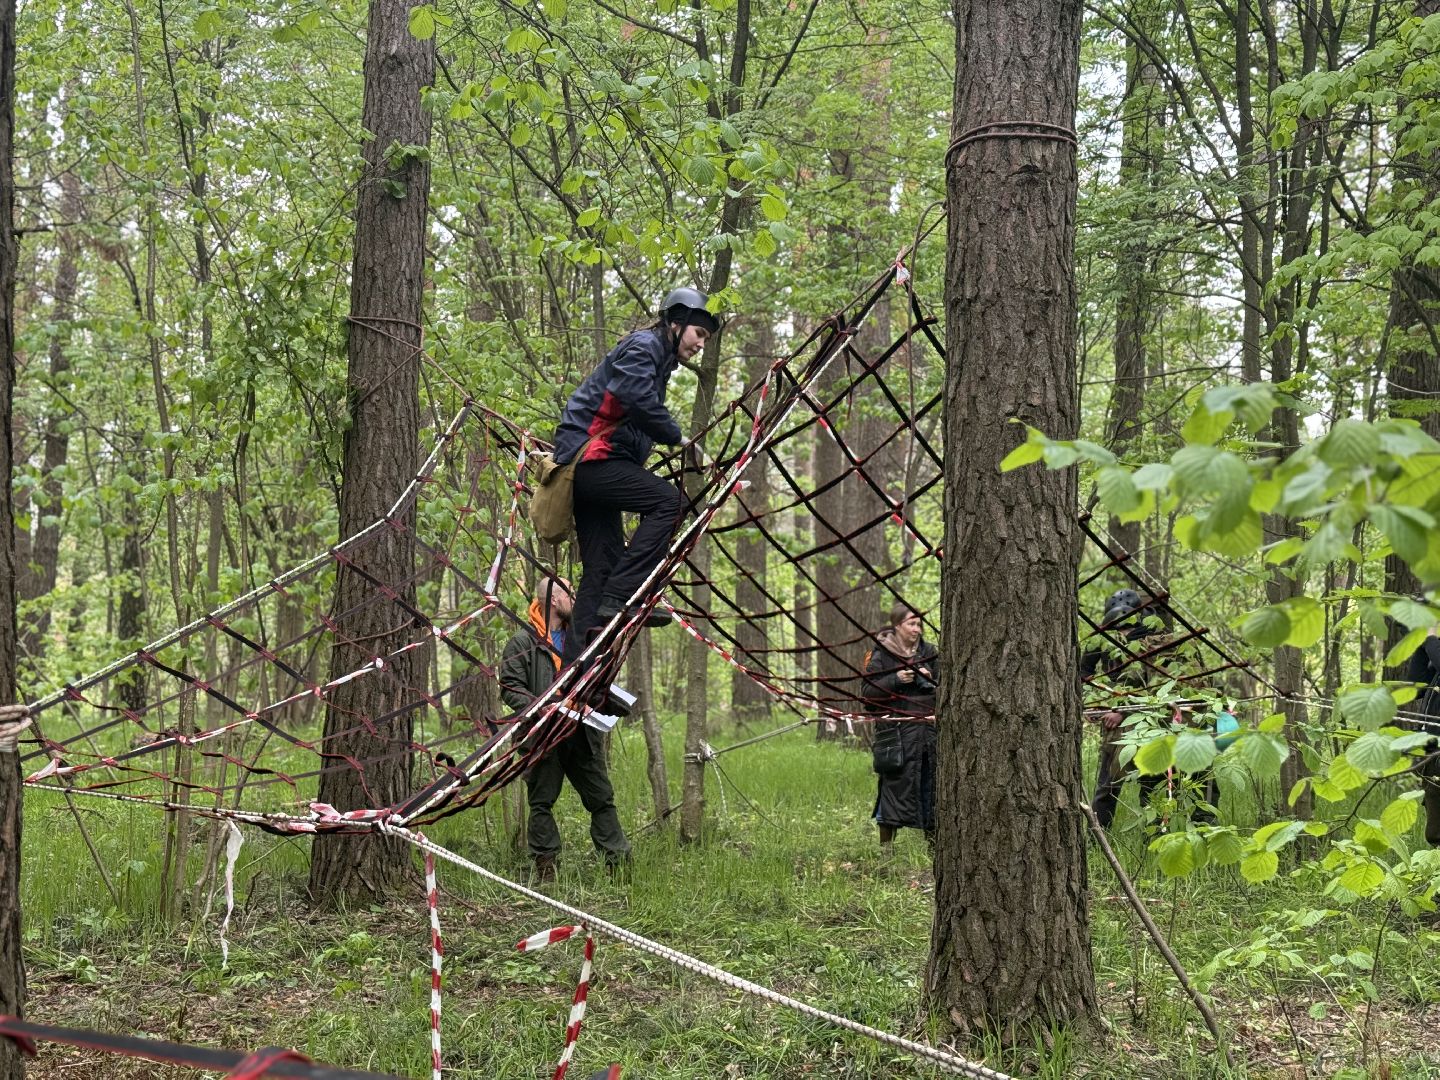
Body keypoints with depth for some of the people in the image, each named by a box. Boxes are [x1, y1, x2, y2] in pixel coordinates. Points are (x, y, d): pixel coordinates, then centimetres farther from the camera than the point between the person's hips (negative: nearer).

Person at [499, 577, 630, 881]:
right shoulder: (523, 643, -3)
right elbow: (510, 688, -8)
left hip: (582, 734, 5)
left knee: (601, 798, 5)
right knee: (542, 802, 2)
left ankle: (619, 863, 10)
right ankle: (545, 865, 9)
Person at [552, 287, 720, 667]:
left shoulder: (660, 360, 25)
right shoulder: (642, 347, -7)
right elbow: (642, 405, -22)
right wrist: (677, 438, -10)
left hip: (586, 464, 11)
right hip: (591, 457, -11)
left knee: (601, 567, 6)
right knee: (667, 500, -22)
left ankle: (576, 663, 5)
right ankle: (620, 596, -26)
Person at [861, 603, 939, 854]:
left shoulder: (930, 653, 12)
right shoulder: (882, 655, -2)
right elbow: (867, 691, -4)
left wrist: (931, 680, -4)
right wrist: (896, 680, -16)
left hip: (928, 728, 4)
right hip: (896, 731, -4)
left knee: (931, 785, 5)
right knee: (896, 786, -4)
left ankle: (933, 842, 15)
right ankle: (885, 845, 6)